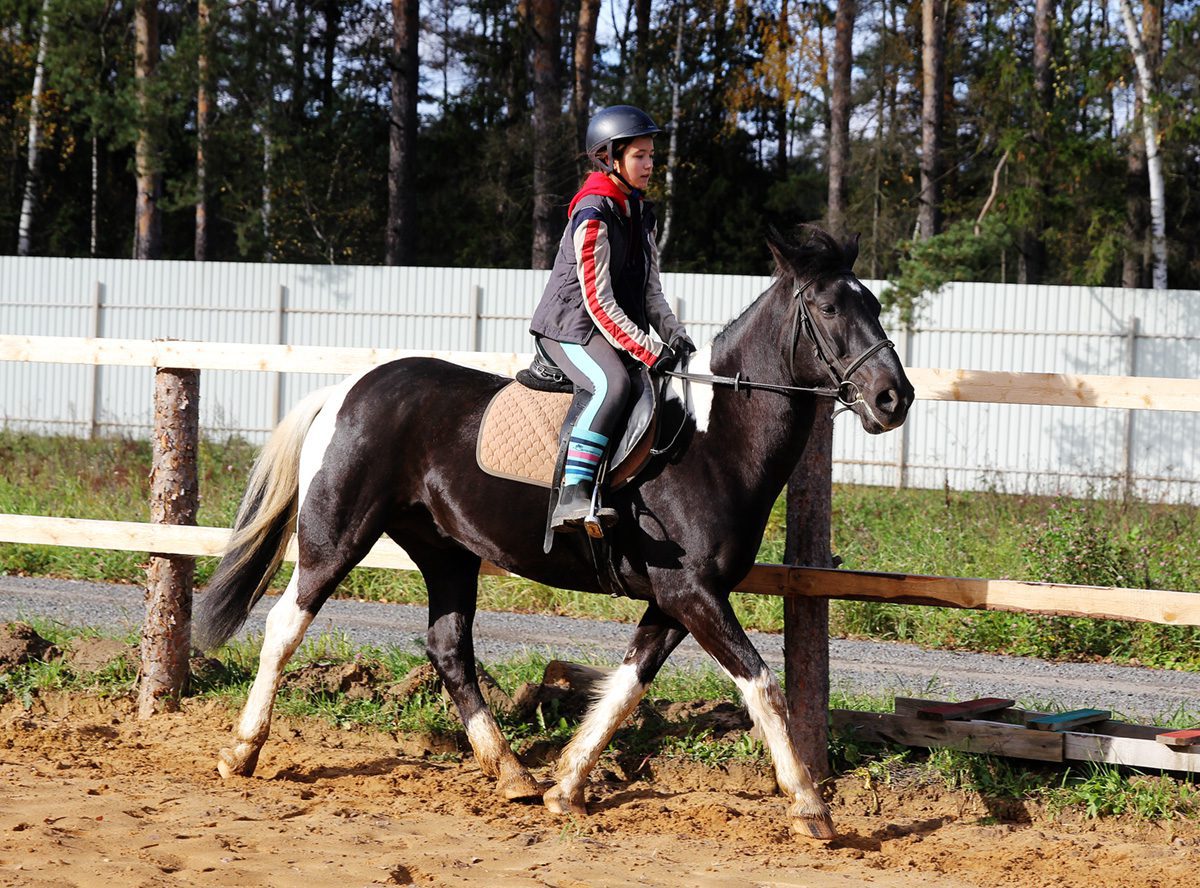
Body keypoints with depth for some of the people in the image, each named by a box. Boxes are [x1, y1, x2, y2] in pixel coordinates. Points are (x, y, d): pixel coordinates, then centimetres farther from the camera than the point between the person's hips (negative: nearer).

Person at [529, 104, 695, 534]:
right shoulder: (593, 216, -16)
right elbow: (598, 302, -20)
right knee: (613, 384, -35)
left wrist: (674, 335, -1)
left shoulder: (639, 211, 12)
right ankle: (571, 496, -44)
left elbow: (650, 289, 15)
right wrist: (648, 350, -24)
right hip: (570, 326, -10)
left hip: (617, 329, 10)